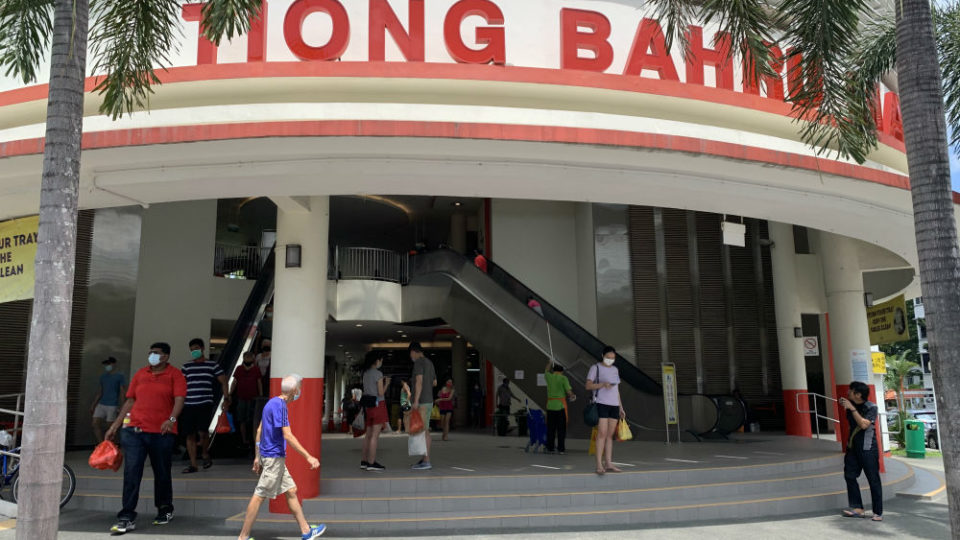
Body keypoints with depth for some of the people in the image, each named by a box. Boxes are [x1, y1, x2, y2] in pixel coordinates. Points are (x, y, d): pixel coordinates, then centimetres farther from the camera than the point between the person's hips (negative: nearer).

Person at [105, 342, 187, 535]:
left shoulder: (175, 375, 0)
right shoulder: (140, 374, 13)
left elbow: (179, 400, -12)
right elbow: (130, 401, 17)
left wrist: (171, 419, -28)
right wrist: (115, 425, 14)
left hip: (162, 433, -3)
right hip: (134, 431, 3)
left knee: (162, 473, 10)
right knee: (131, 472, -5)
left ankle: (165, 511, 28)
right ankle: (127, 518, 0)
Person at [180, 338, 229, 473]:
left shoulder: (213, 365, 5)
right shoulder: (187, 366, 12)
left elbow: (223, 381, 5)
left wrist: (226, 398, -2)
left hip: (205, 404, -3)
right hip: (188, 405, 3)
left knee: (203, 431, -15)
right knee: (190, 435, 3)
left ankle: (205, 454, 14)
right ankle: (193, 464, 12)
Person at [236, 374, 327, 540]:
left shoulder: (272, 403, 12)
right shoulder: (280, 405, -18)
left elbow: (259, 430, 17)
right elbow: (287, 435, -22)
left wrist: (257, 457, 21)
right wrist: (309, 457, -20)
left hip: (271, 456, 10)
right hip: (274, 457, -10)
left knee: (291, 491, 13)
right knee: (259, 496, -2)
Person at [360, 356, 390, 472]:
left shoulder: (366, 373, 11)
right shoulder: (378, 374, -12)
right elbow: (381, 393, -13)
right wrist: (386, 383, 3)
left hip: (367, 404, 8)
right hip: (378, 404, -8)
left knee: (368, 434, 14)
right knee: (375, 435, -4)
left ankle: (364, 461, 18)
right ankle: (371, 463, -4)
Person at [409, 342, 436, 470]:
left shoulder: (418, 362, -13)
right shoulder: (429, 363, 16)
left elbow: (419, 382, -23)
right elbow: (434, 383, 24)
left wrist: (416, 401, -27)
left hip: (422, 402, -10)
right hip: (428, 401, 10)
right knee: (425, 430, 12)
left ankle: (426, 462, -10)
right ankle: (425, 460, 16)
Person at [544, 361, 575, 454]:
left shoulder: (549, 377, 6)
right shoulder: (563, 378, -4)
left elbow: (547, 371, 29)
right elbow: (569, 391, -9)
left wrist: (550, 364, 48)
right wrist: (572, 396, 12)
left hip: (550, 405, 3)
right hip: (560, 405, -3)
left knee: (550, 428, 7)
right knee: (561, 428, 1)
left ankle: (550, 448, 9)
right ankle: (561, 448, 0)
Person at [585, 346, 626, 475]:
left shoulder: (615, 370, 18)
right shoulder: (595, 368, 0)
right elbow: (588, 386, -6)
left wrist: (621, 408, 16)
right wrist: (603, 384, -21)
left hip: (614, 405, 6)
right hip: (601, 403, -6)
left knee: (610, 435, 4)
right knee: (602, 433, -13)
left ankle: (608, 464, 6)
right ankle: (599, 464, -12)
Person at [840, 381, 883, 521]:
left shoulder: (871, 407, -9)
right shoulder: (850, 405, 9)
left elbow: (864, 424, -25)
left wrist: (852, 408, -25)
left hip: (868, 449, -7)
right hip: (853, 448, 7)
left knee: (873, 480, -2)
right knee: (849, 476, -1)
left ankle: (878, 512, 5)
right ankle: (858, 508, 3)